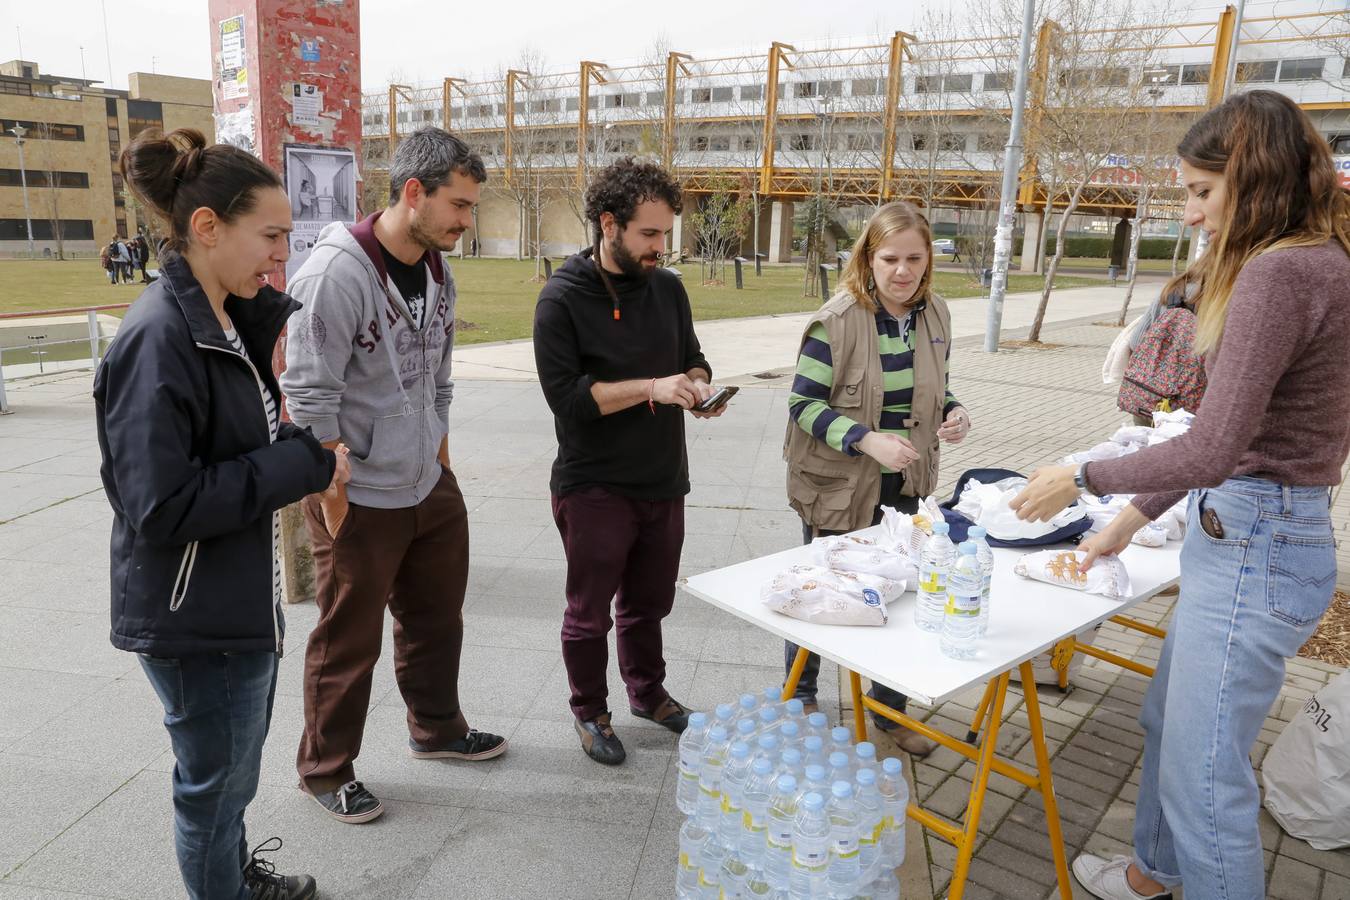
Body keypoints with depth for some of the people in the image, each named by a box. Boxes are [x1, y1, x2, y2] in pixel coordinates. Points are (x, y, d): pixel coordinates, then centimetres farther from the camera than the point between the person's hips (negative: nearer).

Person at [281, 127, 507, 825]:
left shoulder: (438, 271, 5)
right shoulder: (337, 272, -21)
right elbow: (308, 400, -20)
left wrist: (442, 464, 15)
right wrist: (334, 504, -17)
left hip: (429, 489, 8)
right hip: (359, 500, -8)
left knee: (436, 617, 21)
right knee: (348, 642, 8)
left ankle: (438, 729, 44)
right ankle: (326, 770, 30)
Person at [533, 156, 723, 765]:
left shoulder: (668, 288, 4)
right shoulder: (563, 299, -13)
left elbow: (692, 357, 16)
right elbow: (565, 394, -19)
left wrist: (698, 385, -7)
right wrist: (652, 387, -24)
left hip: (663, 482, 5)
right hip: (595, 487, -5)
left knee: (650, 602, 21)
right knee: (590, 612, 11)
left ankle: (648, 692, 43)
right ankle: (590, 713, 32)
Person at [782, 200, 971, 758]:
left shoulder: (934, 315, 1)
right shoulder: (836, 321, -18)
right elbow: (804, 403, -18)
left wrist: (954, 413, -7)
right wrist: (868, 440, -29)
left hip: (907, 487, 5)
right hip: (839, 488, -5)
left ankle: (890, 710, 37)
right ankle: (799, 699, 37)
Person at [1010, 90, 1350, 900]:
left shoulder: (1280, 273, -21)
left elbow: (1214, 450, -25)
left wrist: (1082, 479, -11)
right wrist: (1134, 517, 16)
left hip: (1254, 548, -11)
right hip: (1243, 530, 11)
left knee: (1204, 770, 3)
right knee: (1170, 721, 26)